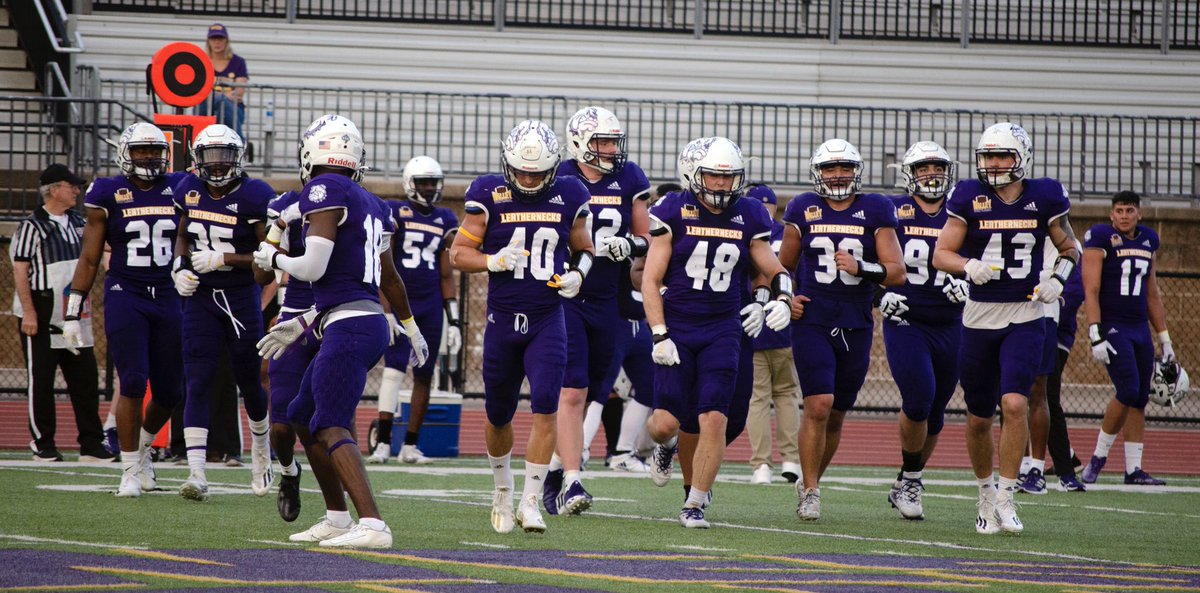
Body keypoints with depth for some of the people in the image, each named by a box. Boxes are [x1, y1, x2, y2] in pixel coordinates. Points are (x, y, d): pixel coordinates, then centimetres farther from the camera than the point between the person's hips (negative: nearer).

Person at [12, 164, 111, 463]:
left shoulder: (79, 222, 12)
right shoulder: (32, 226, -8)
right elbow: (20, 271, -11)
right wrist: (29, 313, -17)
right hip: (41, 316, -6)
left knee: (86, 379, 4)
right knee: (41, 381, 1)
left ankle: (91, 444, 8)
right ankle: (42, 445, 7)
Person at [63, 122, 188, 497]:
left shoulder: (178, 190, 6)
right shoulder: (108, 195, 0)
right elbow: (89, 258, 3)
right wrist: (73, 310, 1)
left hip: (168, 298, 3)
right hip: (124, 297, -3)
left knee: (170, 391, 6)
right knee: (133, 384, -11)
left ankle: (142, 444, 34)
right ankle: (130, 470, -2)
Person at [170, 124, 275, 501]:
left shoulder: (253, 197, -11)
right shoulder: (190, 191, 3)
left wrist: (223, 259, -21)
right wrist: (181, 267, 1)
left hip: (242, 296, -3)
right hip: (200, 297, 3)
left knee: (248, 382, 10)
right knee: (197, 383, -9)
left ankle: (261, 448, 39)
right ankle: (196, 474, -15)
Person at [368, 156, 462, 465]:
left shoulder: (445, 220, 11)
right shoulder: (395, 213, -2)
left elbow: (446, 275, 15)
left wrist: (454, 319, 11)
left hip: (431, 307, 5)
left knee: (424, 376, 5)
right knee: (393, 370, -13)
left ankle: (410, 446, 11)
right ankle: (383, 443, -13)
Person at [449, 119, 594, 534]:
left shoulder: (567, 197, 1)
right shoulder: (489, 195, -4)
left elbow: (583, 249, 16)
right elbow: (459, 253, -1)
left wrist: (577, 274, -5)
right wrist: (493, 261, -20)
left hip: (548, 321, 0)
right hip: (503, 319, 0)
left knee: (545, 407, -16)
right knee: (499, 415, 11)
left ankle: (530, 502, -12)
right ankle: (503, 490, 36)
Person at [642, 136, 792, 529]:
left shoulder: (748, 217, 3)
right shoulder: (674, 213, -5)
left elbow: (773, 269, 15)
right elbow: (651, 280, -5)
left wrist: (782, 299, -8)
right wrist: (659, 336, -12)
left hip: (722, 331, 2)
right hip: (676, 329, -2)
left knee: (713, 421, -9)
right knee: (667, 422, -6)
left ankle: (694, 505, 3)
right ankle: (665, 444, 32)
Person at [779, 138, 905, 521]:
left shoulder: (875, 212, 2)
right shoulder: (804, 210, 4)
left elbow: (897, 273, -2)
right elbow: (784, 266, 17)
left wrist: (862, 269, -19)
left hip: (856, 327, 2)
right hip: (812, 322, -2)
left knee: (836, 415, 10)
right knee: (819, 405, -16)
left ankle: (809, 482, 30)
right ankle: (810, 492, -8)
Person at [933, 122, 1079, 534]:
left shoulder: (1043, 199, 0)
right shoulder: (969, 199, -3)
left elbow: (1069, 249, 14)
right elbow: (941, 254, -1)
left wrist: (1058, 279, -6)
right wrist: (968, 265, -21)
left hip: (1025, 318, -1)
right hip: (980, 316, 1)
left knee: (1014, 404, -19)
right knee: (978, 418, 9)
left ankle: (1005, 497, -10)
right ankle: (985, 491, 32)